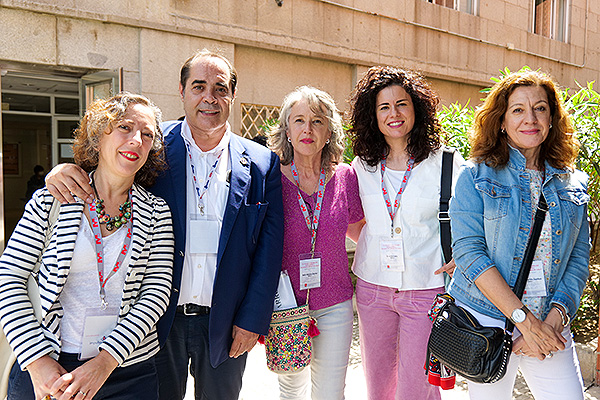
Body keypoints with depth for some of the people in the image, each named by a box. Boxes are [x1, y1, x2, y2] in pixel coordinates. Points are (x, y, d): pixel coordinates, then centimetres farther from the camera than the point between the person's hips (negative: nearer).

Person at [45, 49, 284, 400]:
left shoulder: (262, 164, -3)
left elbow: (270, 248, -2)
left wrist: (252, 320, -5)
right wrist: (64, 171, -18)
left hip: (225, 324, 1)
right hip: (160, 319, 0)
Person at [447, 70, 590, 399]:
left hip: (551, 325, 3)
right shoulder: (477, 177, -4)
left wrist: (554, 319, -9)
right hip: (487, 321, -3)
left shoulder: (572, 184, 8)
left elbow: (579, 258, 5)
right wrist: (524, 319, -17)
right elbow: (469, 251, -13)